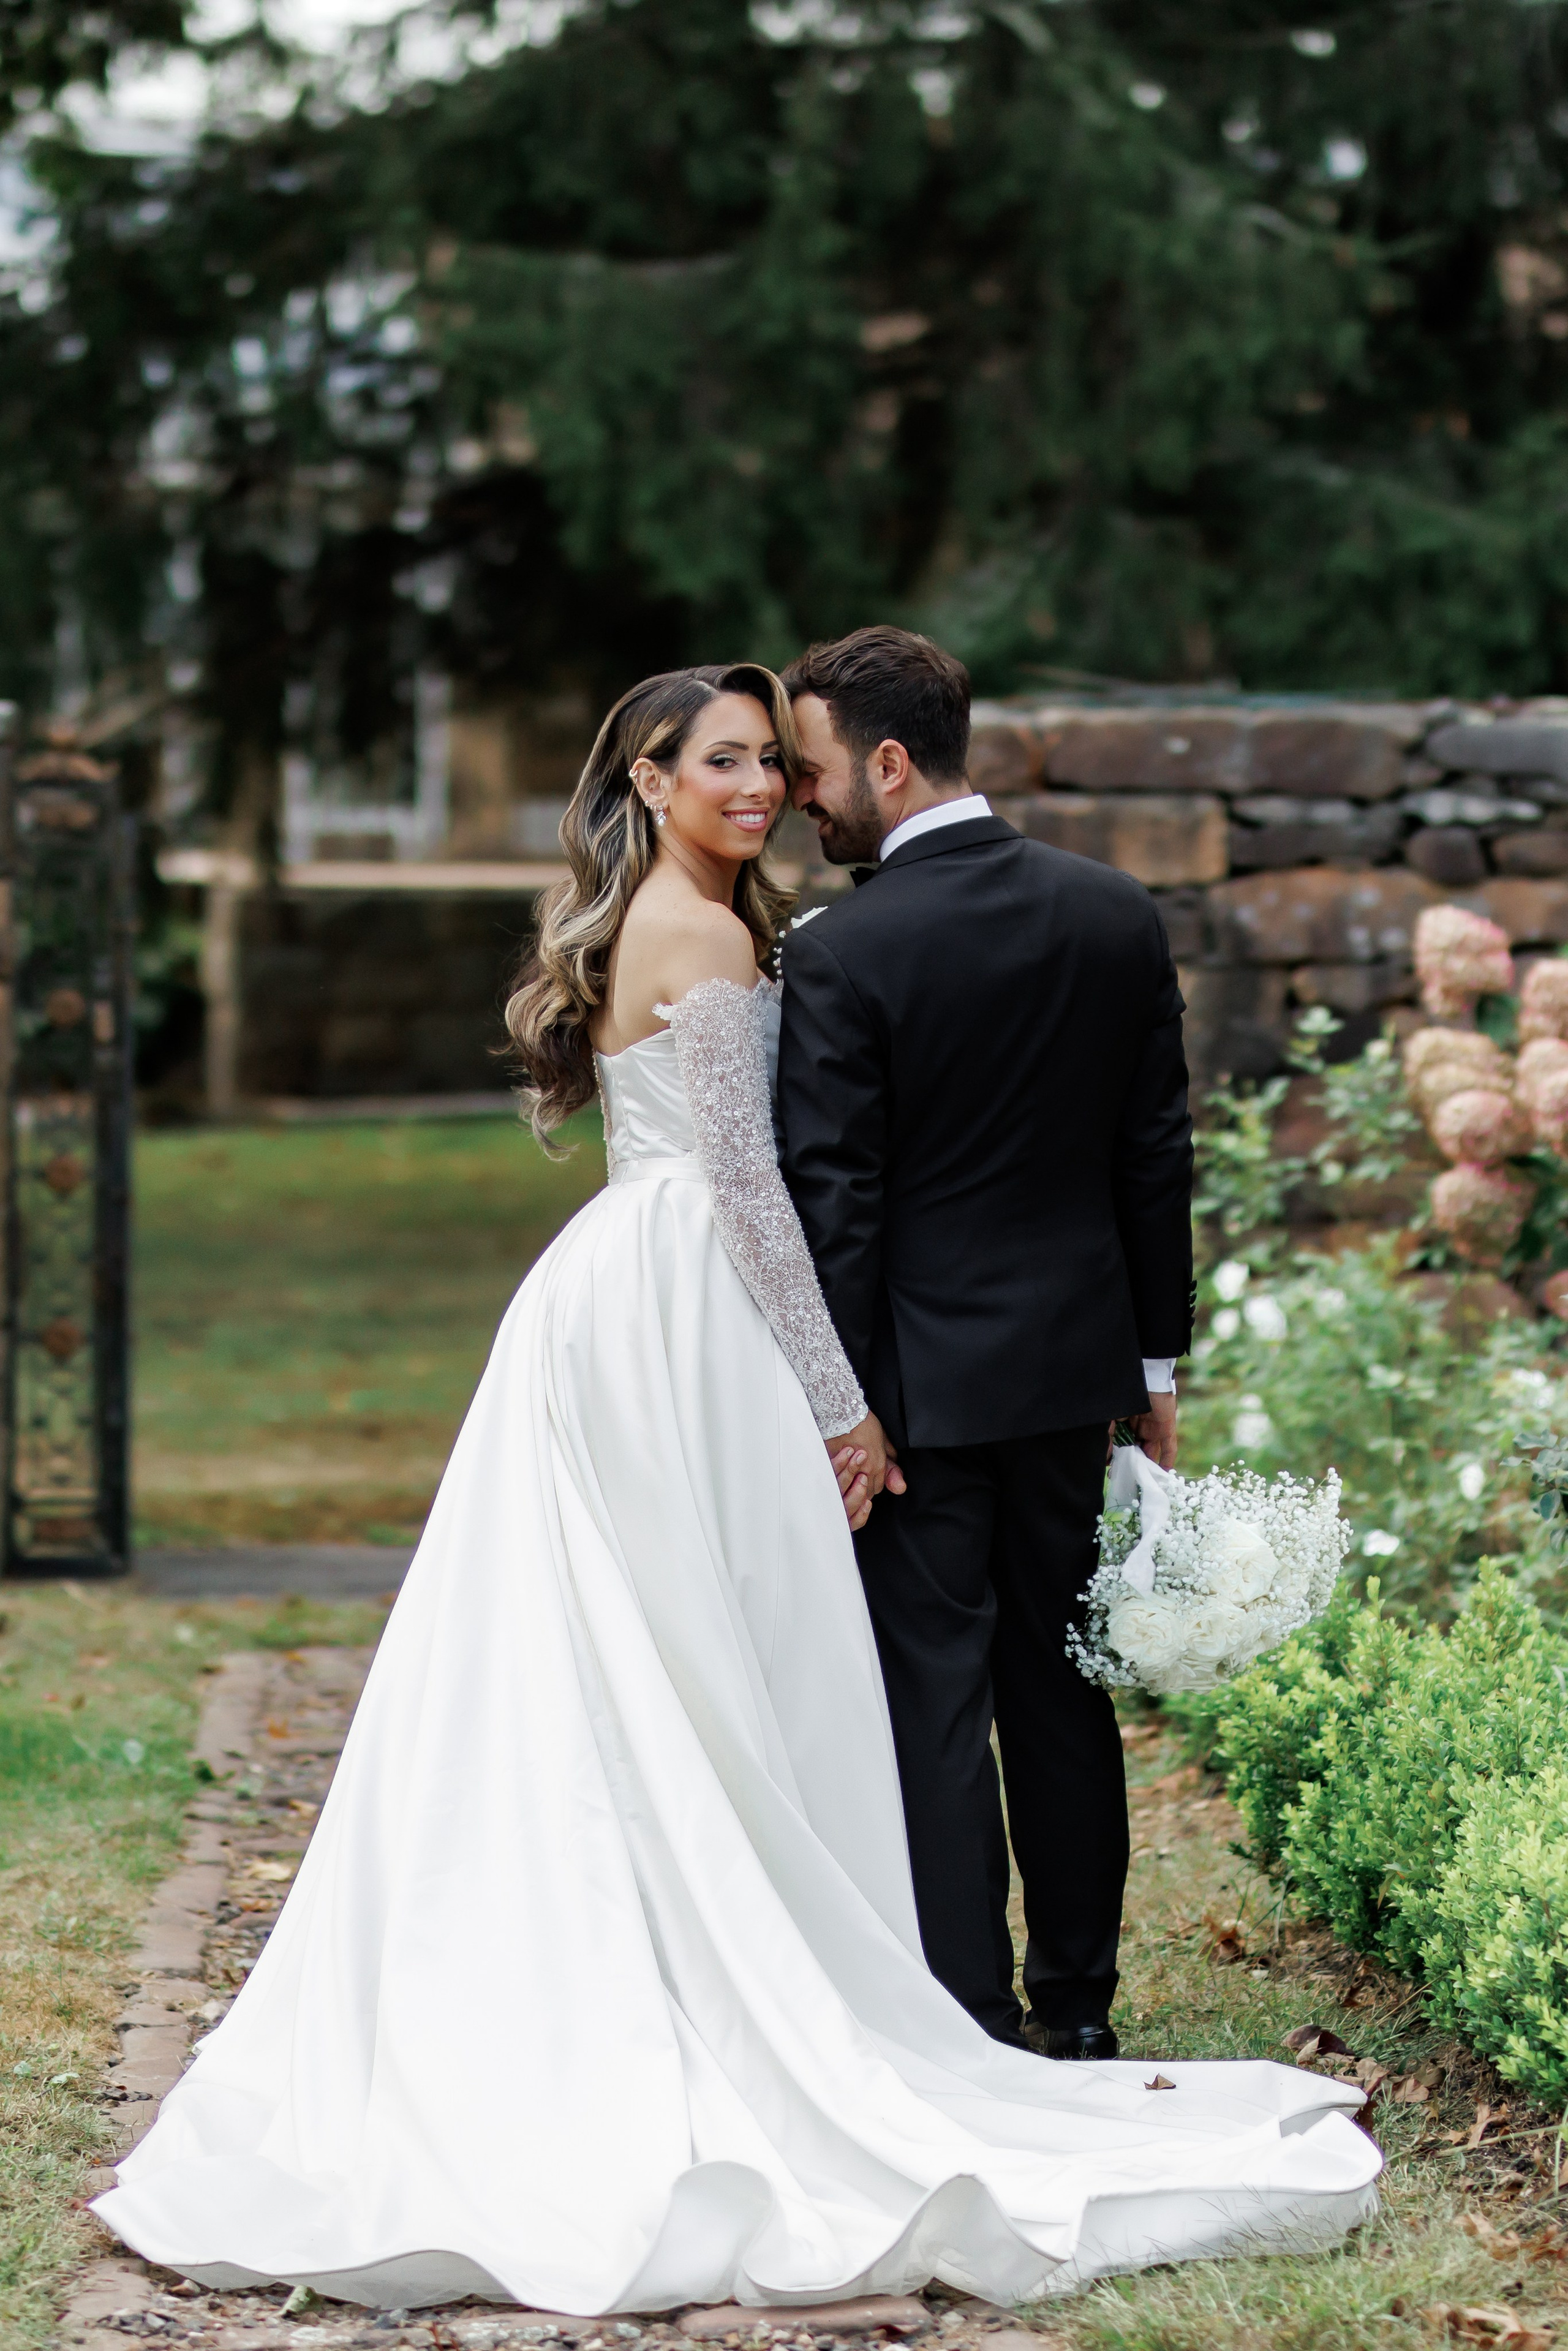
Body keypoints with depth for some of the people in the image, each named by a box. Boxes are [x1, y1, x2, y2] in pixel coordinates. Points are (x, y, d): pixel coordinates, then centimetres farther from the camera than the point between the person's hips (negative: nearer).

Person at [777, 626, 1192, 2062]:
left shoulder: (845, 953, -15)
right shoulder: (1119, 917, 2)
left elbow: (831, 1201, -14)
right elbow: (1159, 1155, 7)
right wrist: (1157, 1361, 14)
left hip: (918, 1372, -5)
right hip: (1073, 1356, 6)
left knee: (933, 1700, 1)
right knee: (1060, 1685, 15)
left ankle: (972, 2033, 3)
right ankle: (1078, 2007, 24)